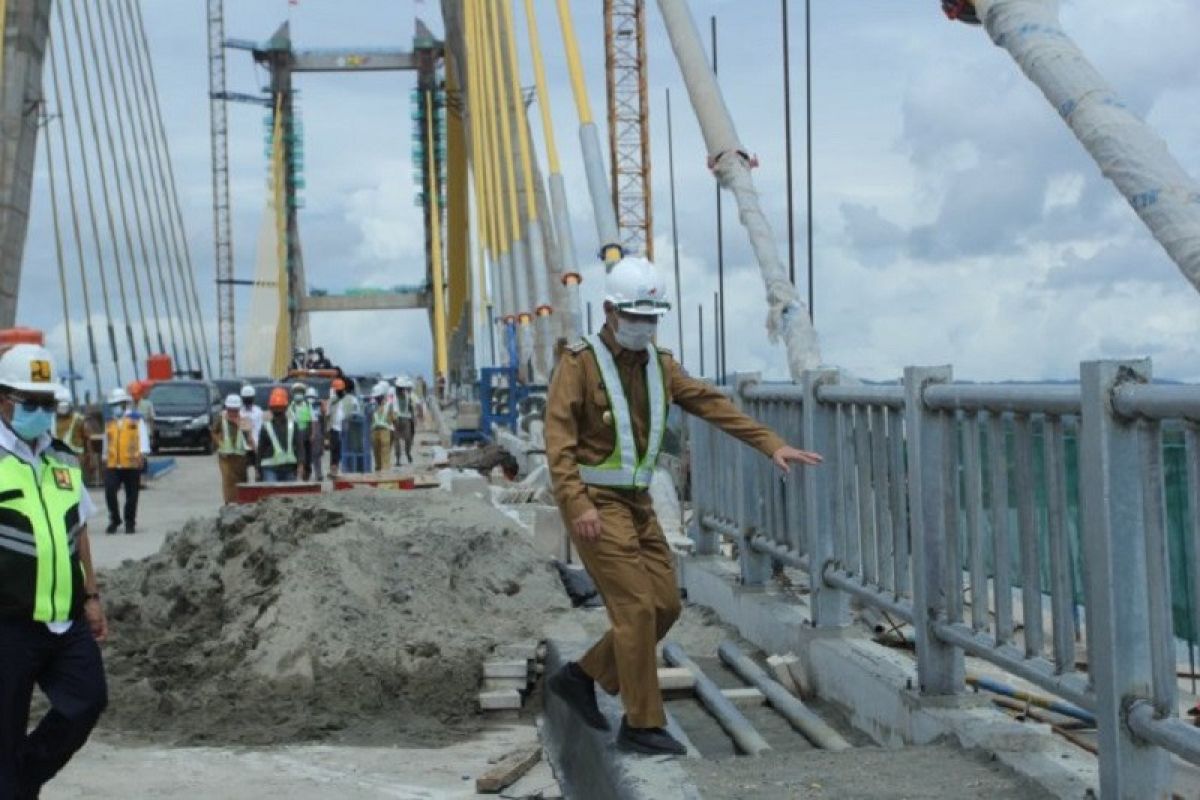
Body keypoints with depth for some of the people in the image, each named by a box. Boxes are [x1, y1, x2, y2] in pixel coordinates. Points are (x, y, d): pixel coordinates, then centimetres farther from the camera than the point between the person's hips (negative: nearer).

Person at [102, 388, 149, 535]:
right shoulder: (110, 422, 17)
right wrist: (105, 458, 22)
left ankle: (130, 523, 15)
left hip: (132, 464, -3)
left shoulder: (136, 420, 4)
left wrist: (142, 455, -14)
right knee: (109, 491, -10)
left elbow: (143, 438, -3)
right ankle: (114, 520, 5)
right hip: (112, 465, 3)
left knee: (131, 495, 2)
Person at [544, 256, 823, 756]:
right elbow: (558, 438, -19)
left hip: (636, 503, 8)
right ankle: (642, 725, -3)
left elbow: (714, 406, 5)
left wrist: (771, 444, -3)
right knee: (635, 607, -12)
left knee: (664, 605, 6)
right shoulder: (579, 363, -12)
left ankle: (581, 678, 20)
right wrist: (579, 505, -28)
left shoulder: (658, 364, 8)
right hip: (593, 503, -8)